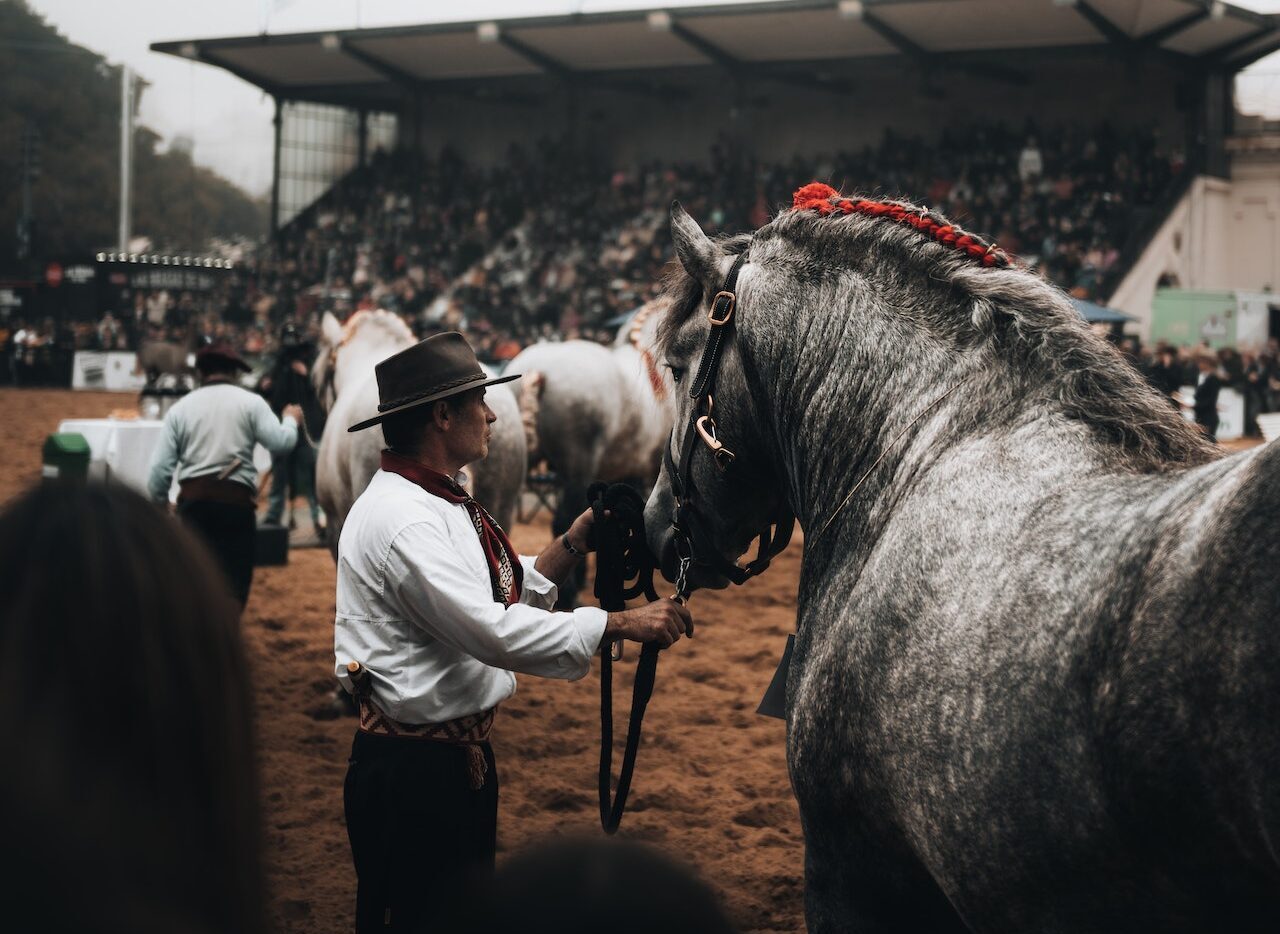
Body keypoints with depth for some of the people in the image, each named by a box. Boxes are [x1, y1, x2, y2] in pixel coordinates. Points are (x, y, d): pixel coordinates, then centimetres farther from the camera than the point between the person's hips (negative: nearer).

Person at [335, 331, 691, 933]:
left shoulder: (438, 502, 11)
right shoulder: (398, 518, -22)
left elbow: (504, 594, 15)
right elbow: (494, 629, -27)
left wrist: (578, 541, 4)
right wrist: (623, 625, -25)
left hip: (462, 754, 11)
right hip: (409, 771, -11)